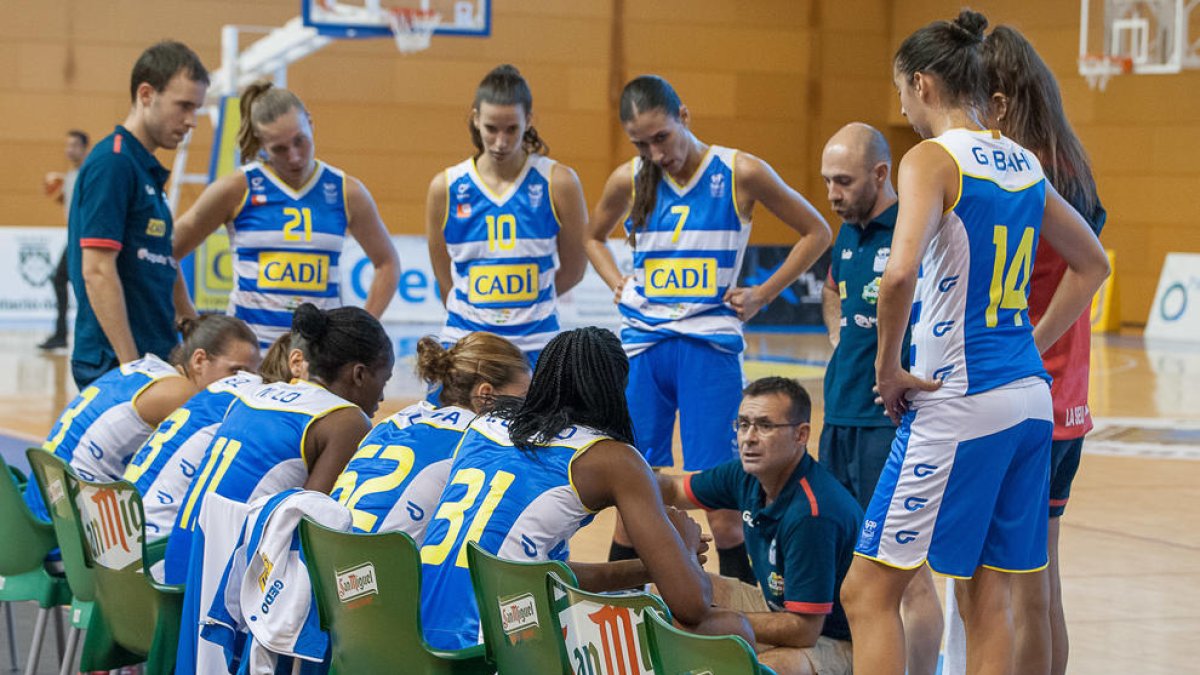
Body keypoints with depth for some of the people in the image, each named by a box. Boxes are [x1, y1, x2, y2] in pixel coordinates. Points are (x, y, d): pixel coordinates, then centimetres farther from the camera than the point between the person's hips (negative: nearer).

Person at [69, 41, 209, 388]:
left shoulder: (147, 170, 18)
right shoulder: (112, 164, -11)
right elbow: (97, 271, -18)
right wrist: (132, 368, -20)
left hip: (154, 358, 9)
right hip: (114, 362, -9)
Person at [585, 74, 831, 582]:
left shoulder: (740, 174, -4)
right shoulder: (629, 181, 4)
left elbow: (815, 232, 7)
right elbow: (594, 238, 26)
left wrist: (764, 294, 1)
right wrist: (617, 284, 9)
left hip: (710, 346, -3)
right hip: (642, 346, 3)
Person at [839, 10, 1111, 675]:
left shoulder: (931, 159, -11)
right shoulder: (1023, 161, 12)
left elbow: (899, 275, -27)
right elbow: (1091, 264, 25)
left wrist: (887, 368, -13)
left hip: (957, 398, -8)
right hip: (1031, 396, 8)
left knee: (868, 592, -1)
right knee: (989, 602, 11)